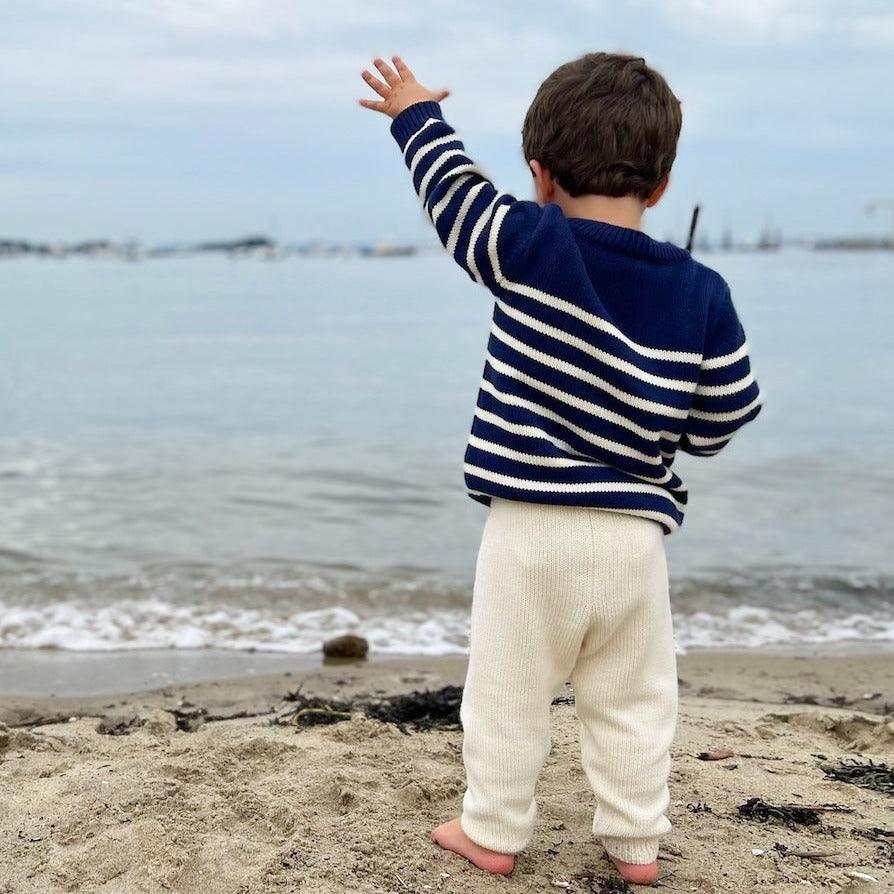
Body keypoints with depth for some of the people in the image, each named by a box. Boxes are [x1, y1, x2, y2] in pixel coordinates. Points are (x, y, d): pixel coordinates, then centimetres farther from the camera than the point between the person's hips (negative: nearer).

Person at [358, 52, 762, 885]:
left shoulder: (530, 246, -11)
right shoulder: (703, 292, -2)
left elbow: (453, 184, 6)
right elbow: (725, 419, 2)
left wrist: (415, 114, 25)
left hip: (531, 528, -3)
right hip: (637, 533, 3)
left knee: (508, 693, 12)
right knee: (632, 700, 17)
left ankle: (494, 832, 25)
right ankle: (635, 841, 28)